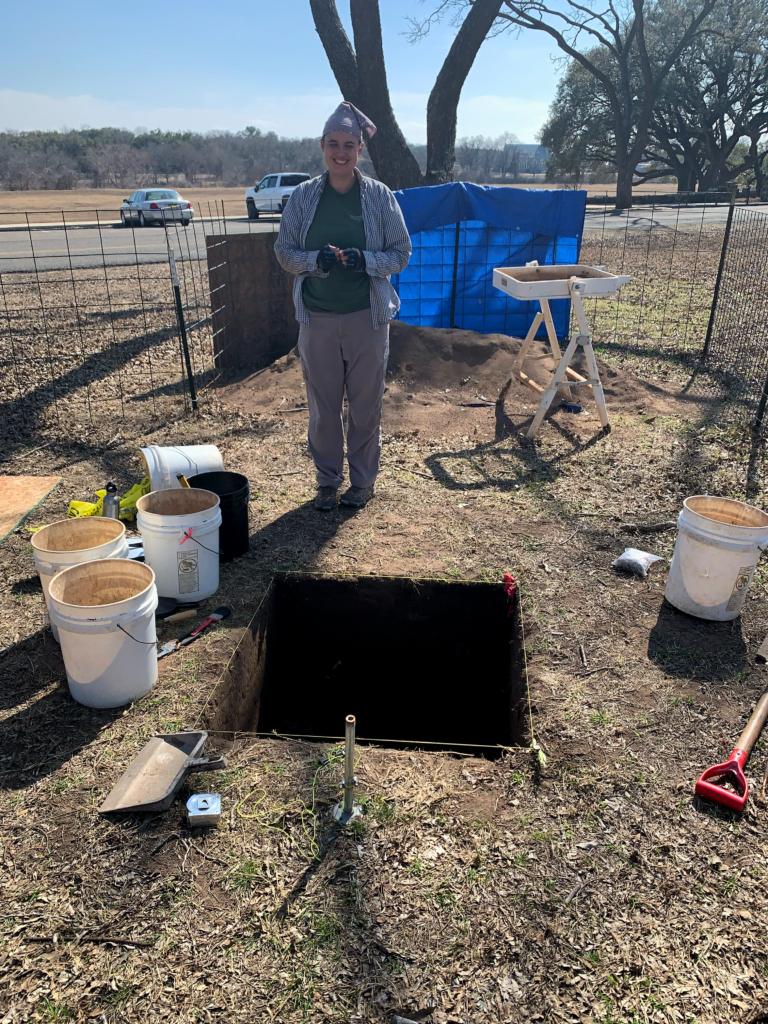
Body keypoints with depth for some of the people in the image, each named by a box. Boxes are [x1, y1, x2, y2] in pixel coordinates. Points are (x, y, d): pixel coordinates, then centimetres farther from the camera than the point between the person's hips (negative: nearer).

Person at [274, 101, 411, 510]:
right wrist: (315, 259, -15)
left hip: (367, 317, -1)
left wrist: (366, 260, -18)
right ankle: (327, 480, 23)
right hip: (317, 318, 1)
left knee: (366, 404, 6)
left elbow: (401, 253, 2)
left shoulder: (379, 196, 0)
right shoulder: (303, 196, 3)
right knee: (322, 406, 7)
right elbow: (284, 251, 5)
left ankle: (363, 480, 23)